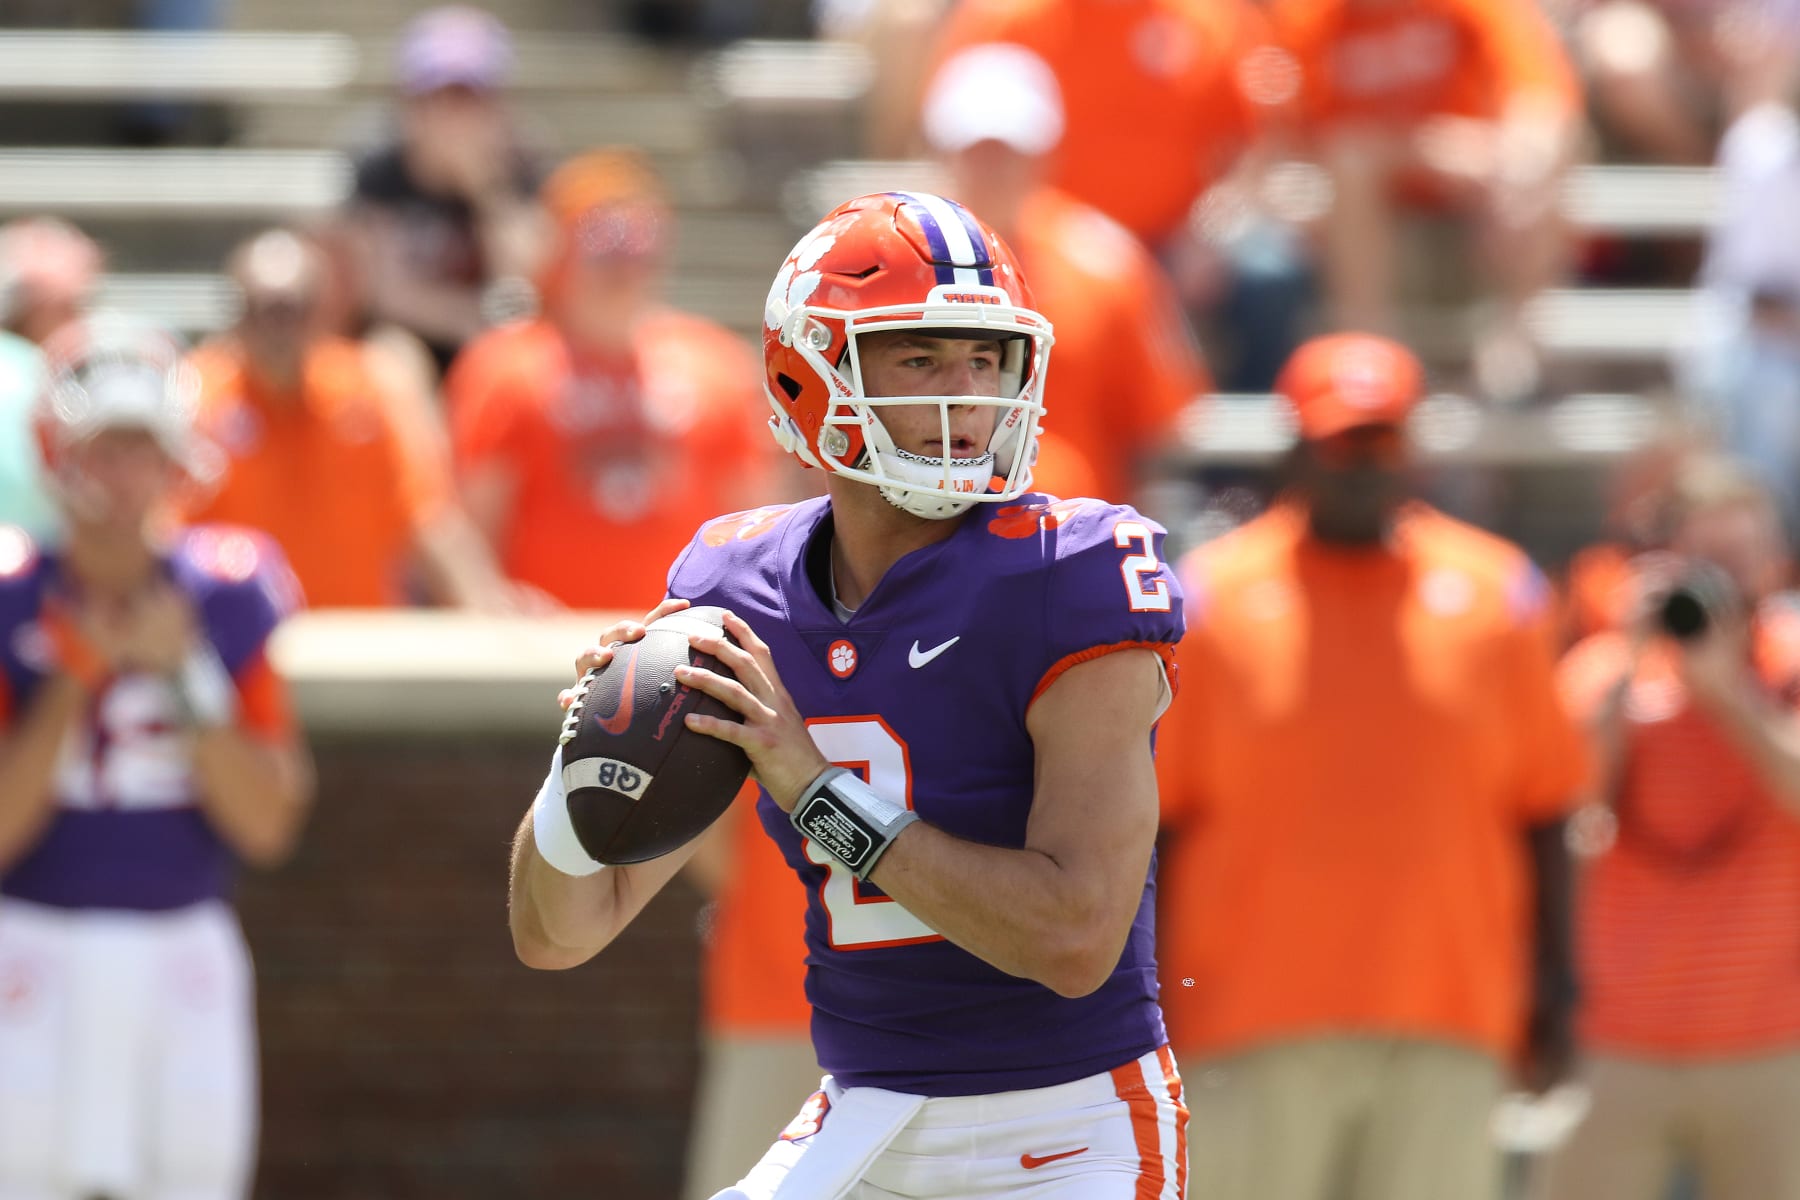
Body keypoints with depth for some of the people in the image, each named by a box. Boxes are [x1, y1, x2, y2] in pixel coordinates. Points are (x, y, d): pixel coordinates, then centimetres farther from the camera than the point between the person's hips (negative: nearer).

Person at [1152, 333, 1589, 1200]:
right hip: (1253, 1031, -2)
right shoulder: (1212, 598, 2)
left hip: (1447, 1035, 2)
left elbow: (1542, 814, 12)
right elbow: (1148, 819, 3)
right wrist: (1142, 1008, -2)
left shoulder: (1495, 593, 9)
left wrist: (1552, 993, 6)